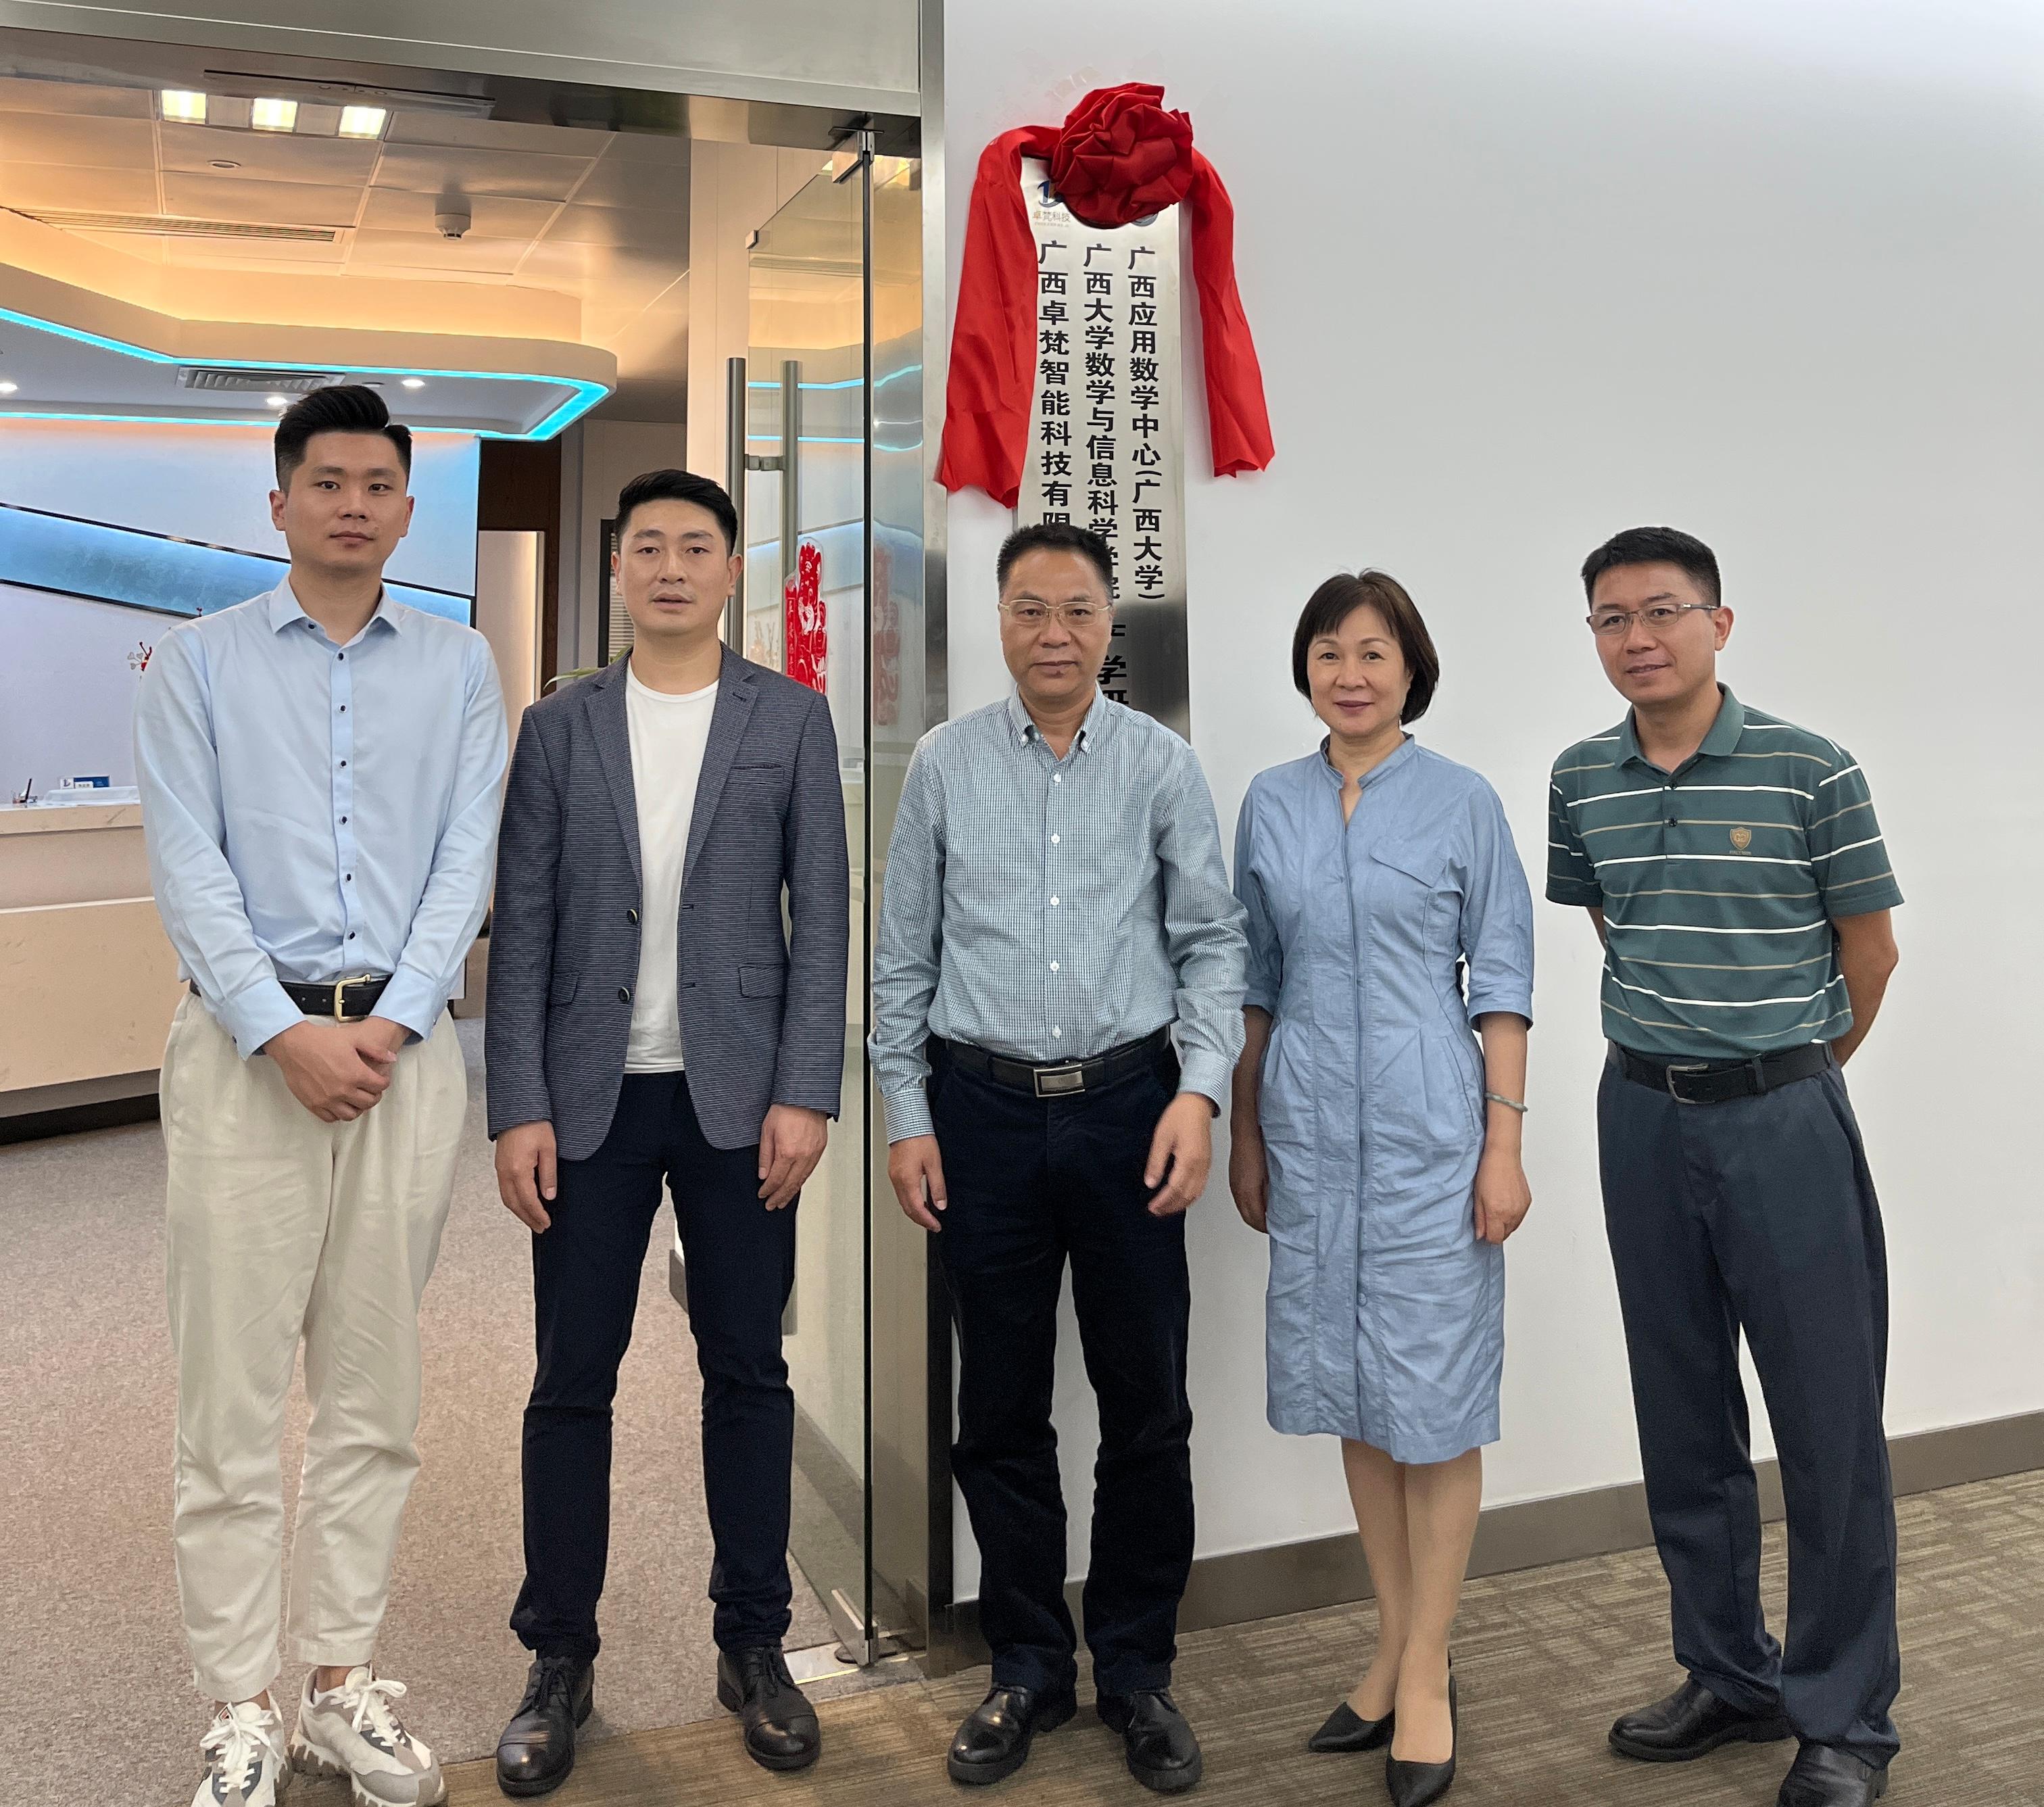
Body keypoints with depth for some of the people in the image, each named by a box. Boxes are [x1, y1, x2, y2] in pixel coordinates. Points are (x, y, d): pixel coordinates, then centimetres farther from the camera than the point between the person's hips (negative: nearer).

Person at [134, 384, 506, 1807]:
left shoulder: (458, 664, 10)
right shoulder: (199, 661, 6)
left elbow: (468, 859, 2)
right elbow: (190, 867, -2)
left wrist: (387, 1024, -10)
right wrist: (286, 1035, -13)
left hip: (406, 1040, 2)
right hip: (248, 1039, -1)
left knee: (377, 1387, 7)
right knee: (234, 1393, 0)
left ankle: (347, 1685, 19)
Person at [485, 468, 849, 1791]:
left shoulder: (792, 718, 4)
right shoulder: (558, 728, 7)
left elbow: (823, 915, 0)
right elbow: (523, 926, 3)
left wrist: (806, 1093, -8)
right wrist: (520, 1107, -4)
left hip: (739, 1095, -1)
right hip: (593, 1097, 1)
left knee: (748, 1372, 8)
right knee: (572, 1381, 5)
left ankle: (755, 1647, 22)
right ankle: (560, 1659, 20)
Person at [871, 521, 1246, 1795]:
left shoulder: (1163, 766, 2)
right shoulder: (945, 764, 4)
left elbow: (1212, 939, 1)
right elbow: (905, 956, 6)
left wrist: (1201, 1089, -11)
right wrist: (908, 1115, 2)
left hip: (1126, 1106, 0)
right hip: (984, 1112, 1)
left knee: (1147, 1405, 6)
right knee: (1002, 1411, 10)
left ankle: (1138, 1671, 24)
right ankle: (1030, 1670, 27)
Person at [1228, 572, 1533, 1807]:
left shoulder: (1463, 802, -2)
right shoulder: (1271, 804, 7)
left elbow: (1500, 983, -2)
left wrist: (1505, 1141, -9)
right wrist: (1245, 1133, 12)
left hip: (1429, 1126, -4)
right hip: (1311, 1128, 4)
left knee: (1434, 1396, 1)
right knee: (1351, 1389, 11)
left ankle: (1427, 1675, 13)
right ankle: (1394, 1648, 25)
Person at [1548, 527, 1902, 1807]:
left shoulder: (1811, 771, -9)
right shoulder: (1582, 781, 4)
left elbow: (1869, 948, 0)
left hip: (1784, 1117, -4)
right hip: (1645, 1121, 4)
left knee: (1830, 1425, 3)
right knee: (1685, 1421, 13)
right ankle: (1730, 1678, 30)